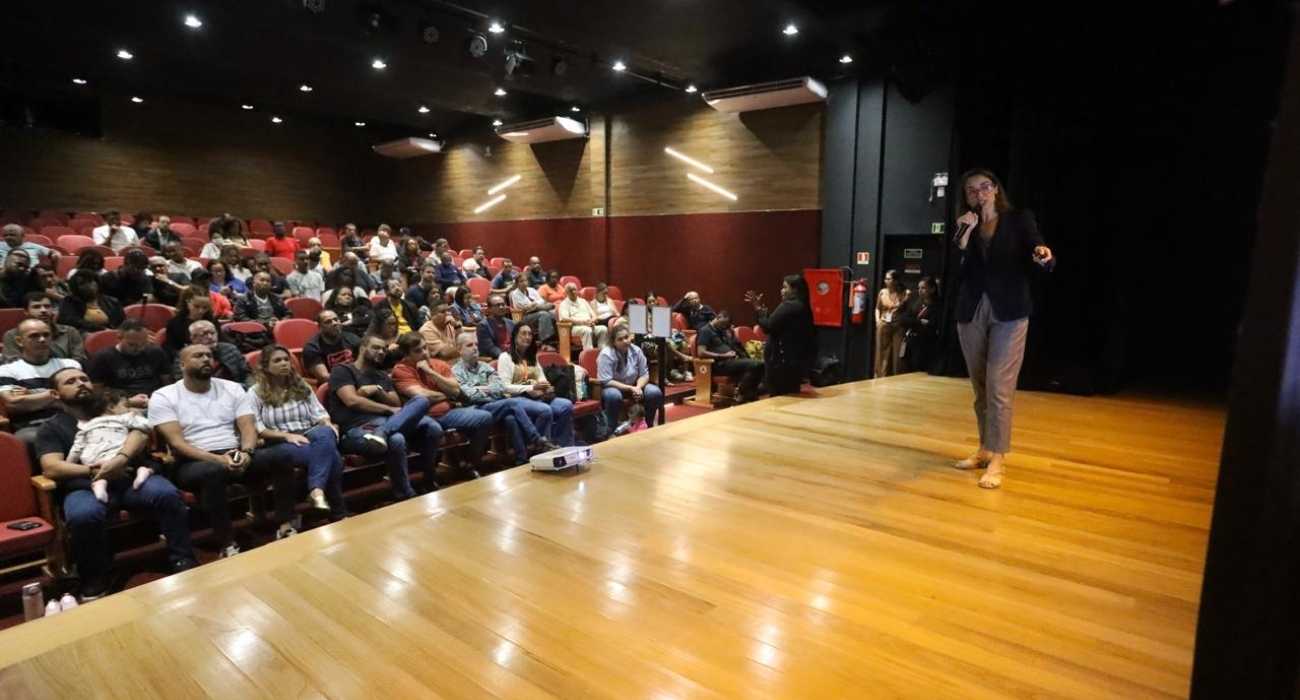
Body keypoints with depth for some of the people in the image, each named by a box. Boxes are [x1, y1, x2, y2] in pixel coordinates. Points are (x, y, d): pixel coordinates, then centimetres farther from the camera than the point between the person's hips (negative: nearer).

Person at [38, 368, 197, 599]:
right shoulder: (52, 427, 19)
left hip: (133, 477, 1)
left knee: (167, 493, -31)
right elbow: (51, 468, 4)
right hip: (86, 487, -1)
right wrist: (92, 471, -12)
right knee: (84, 515, -36)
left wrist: (121, 458, -17)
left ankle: (183, 561, -21)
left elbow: (140, 431, 3)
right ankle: (94, 582, -14)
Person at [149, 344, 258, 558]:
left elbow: (248, 427, 3)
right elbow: (176, 442, -8)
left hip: (235, 456, 3)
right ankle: (227, 545, -30)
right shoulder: (163, 397, 2)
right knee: (213, 472, -40)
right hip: (193, 463, -3)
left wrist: (247, 453, -20)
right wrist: (217, 459, -24)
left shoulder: (232, 388, 13)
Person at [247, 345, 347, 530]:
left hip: (310, 438, 4)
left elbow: (319, 414, 13)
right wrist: (286, 435, -18)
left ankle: (316, 491, -48)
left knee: (325, 434, -37)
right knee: (329, 454, -35)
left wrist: (328, 426, -11)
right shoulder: (256, 392, 7)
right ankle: (338, 513, -29)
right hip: (279, 445, -4)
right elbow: (256, 429, -4)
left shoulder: (302, 386, 20)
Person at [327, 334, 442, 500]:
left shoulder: (383, 375, 28)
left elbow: (397, 403, 17)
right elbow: (353, 401, -8)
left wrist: (378, 391, -2)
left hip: (385, 421, 6)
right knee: (396, 440, -39)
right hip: (357, 428, -6)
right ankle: (406, 497, -24)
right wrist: (389, 410, -7)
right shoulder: (342, 370, 8)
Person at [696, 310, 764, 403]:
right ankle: (744, 398, -19)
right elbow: (701, 353, -16)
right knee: (753, 365, -26)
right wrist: (724, 355, -15)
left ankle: (752, 396, -9)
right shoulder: (705, 331, -3)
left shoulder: (723, 330, 23)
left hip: (731, 360, 9)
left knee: (760, 364, -13)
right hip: (719, 364, -9)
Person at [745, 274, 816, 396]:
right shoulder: (802, 307, 15)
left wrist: (759, 308, 0)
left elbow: (768, 326, -15)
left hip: (782, 360, -10)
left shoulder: (788, 306, -16)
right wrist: (761, 308, 19)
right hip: (796, 360, 10)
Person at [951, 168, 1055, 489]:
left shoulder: (1020, 219, 4)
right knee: (980, 387, 10)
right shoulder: (964, 227, 11)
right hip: (971, 312, 3)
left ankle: (997, 460, -4)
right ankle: (985, 449, 22)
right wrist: (964, 235, -8)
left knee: (999, 387, -9)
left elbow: (1041, 261, -5)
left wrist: (1044, 257, -28)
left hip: (1008, 313, -3)